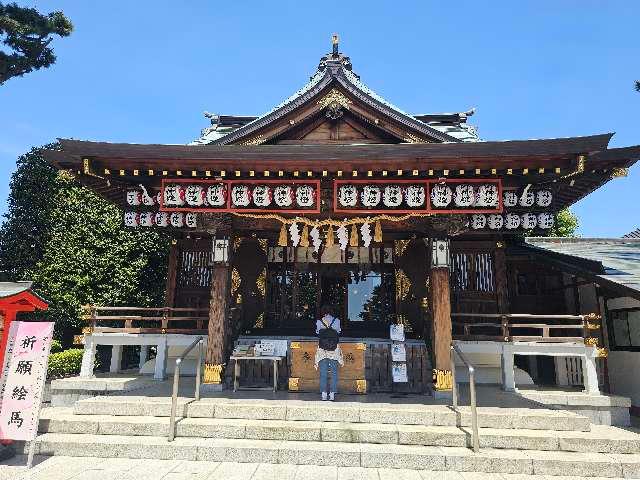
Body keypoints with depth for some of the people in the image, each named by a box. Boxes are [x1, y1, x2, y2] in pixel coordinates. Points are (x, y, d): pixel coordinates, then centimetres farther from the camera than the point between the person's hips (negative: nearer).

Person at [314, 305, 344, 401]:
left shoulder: (319, 322, 1)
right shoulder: (337, 321, 2)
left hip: (322, 351, 0)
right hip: (334, 350, 0)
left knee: (323, 373, 6)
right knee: (334, 373, 8)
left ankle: (324, 395, 5)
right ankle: (332, 394, 8)